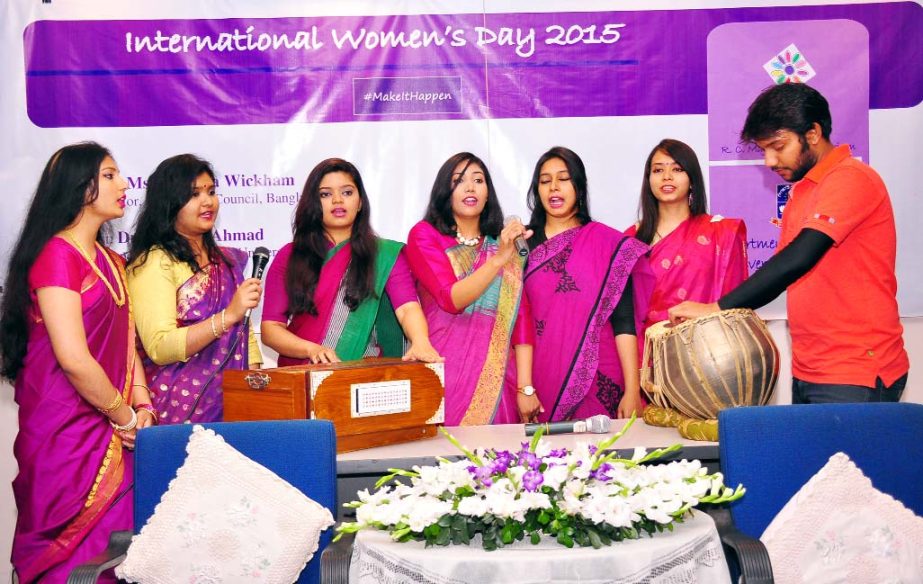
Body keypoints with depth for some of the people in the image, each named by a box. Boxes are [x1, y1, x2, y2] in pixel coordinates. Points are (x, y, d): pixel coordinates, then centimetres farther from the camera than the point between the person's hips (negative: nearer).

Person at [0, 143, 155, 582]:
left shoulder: (112, 262, 15)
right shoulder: (57, 255, -13)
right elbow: (73, 358, -20)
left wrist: (142, 407, 0)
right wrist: (126, 416, -9)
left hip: (110, 434, 8)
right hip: (66, 433, -8)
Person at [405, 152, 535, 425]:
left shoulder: (505, 243, 13)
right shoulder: (424, 235, 2)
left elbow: (522, 317, 4)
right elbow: (452, 299, -12)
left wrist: (525, 388, -4)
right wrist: (498, 259, -22)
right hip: (445, 379, -3)